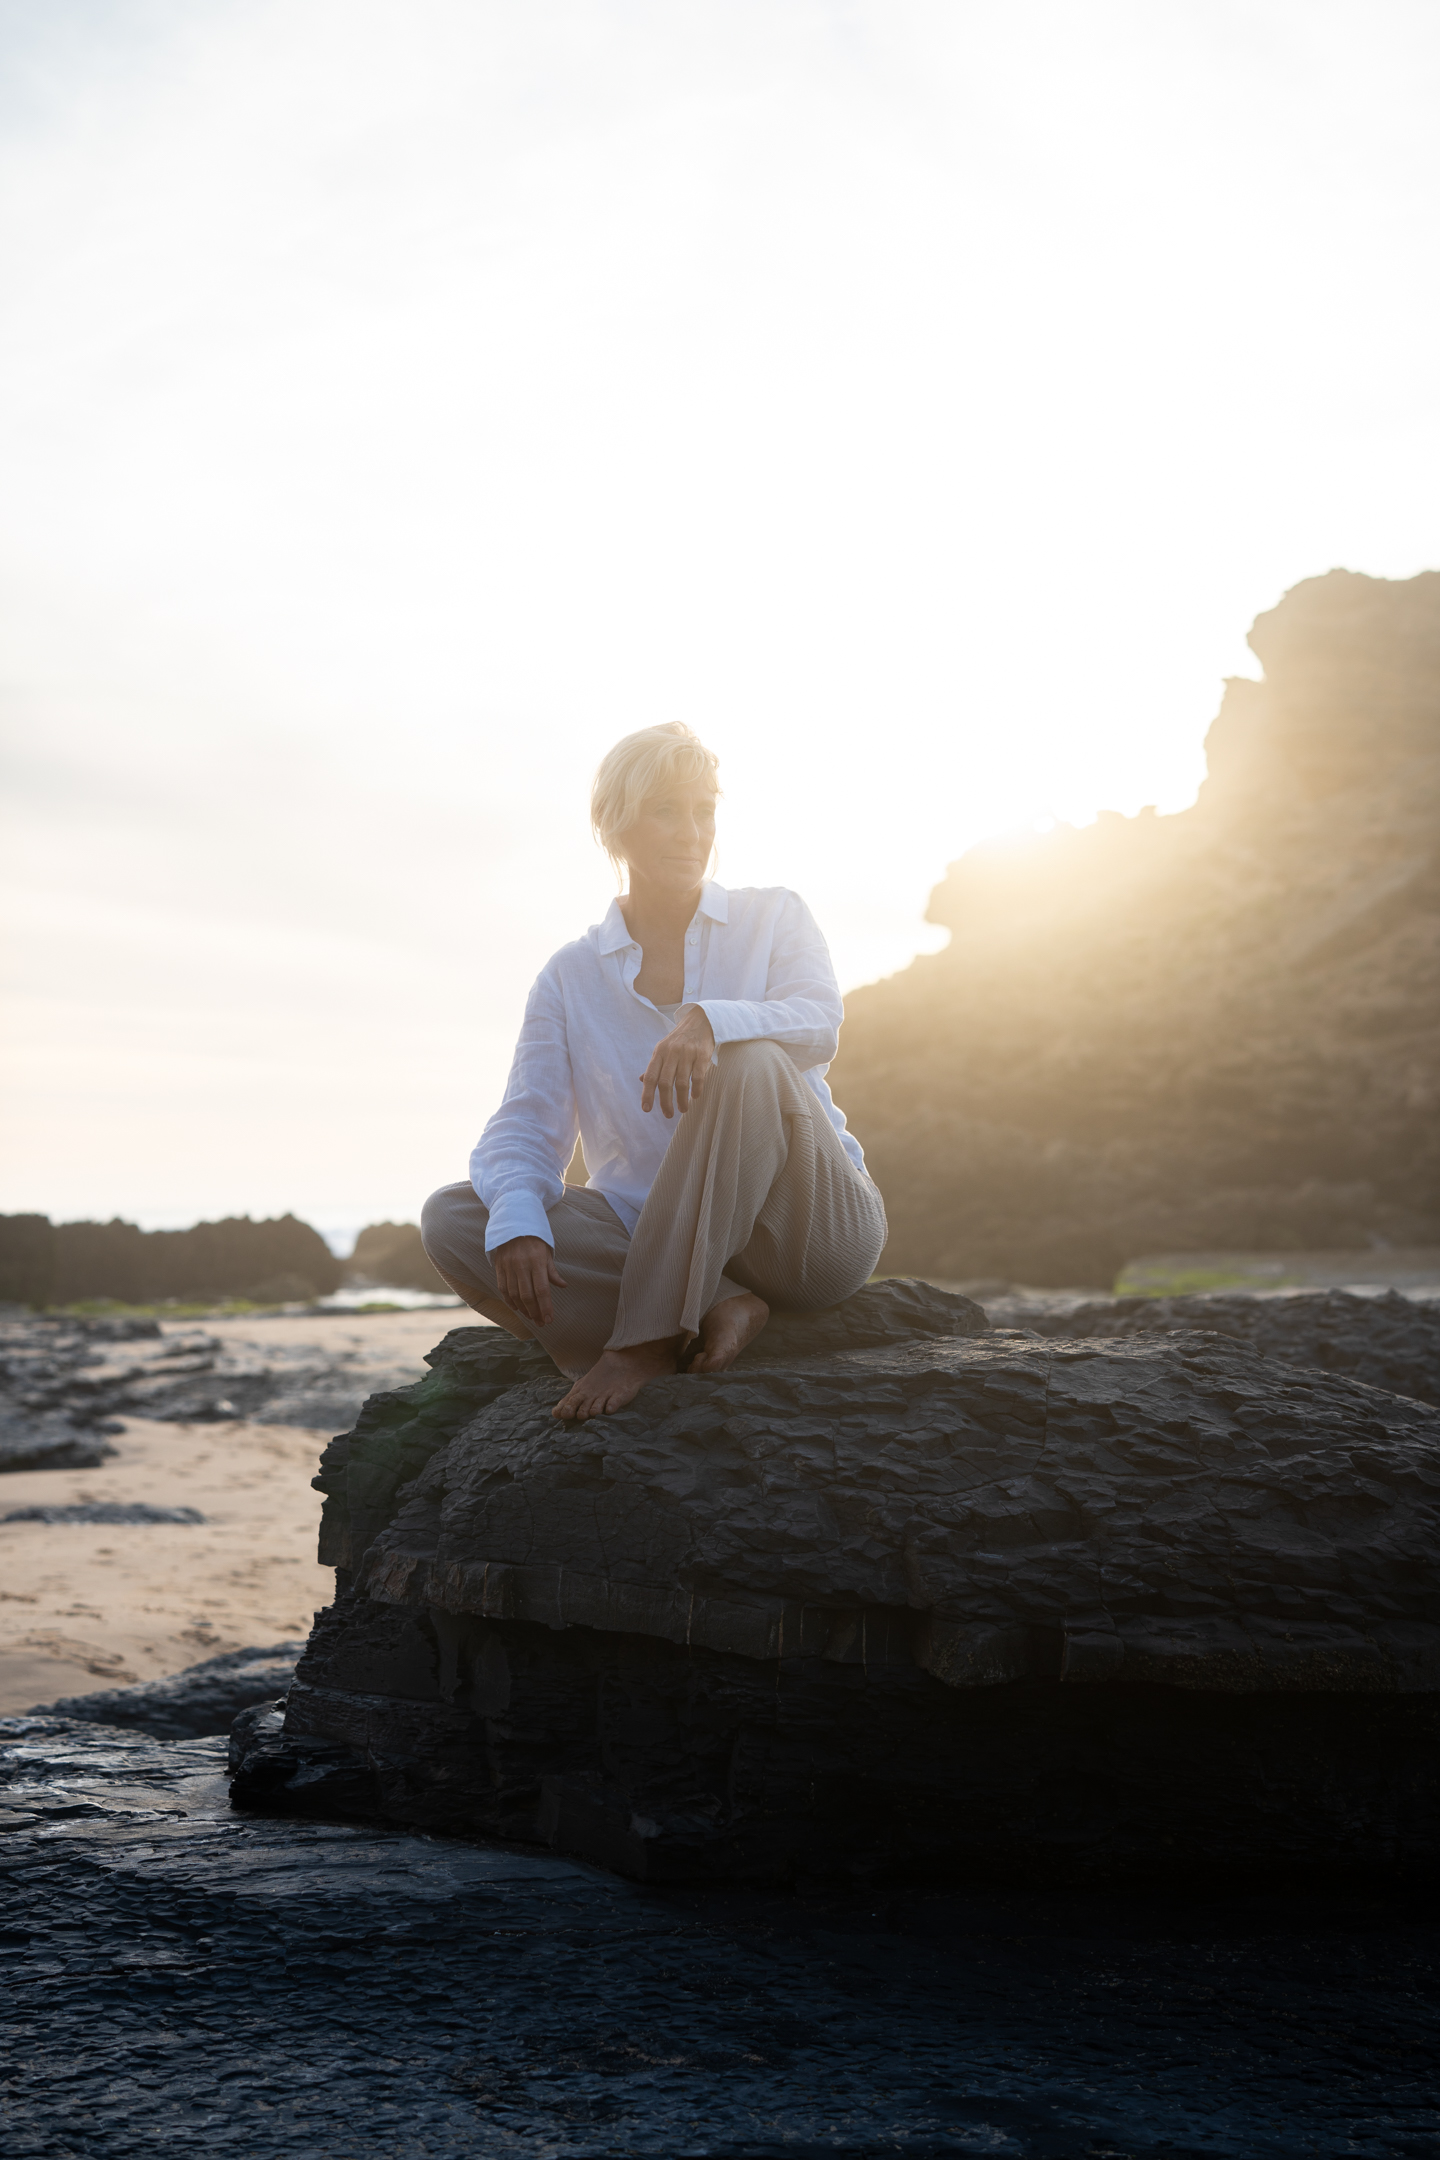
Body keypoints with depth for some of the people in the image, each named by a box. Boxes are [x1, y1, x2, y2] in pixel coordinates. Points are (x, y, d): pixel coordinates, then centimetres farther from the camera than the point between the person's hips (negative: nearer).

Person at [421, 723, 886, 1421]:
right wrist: (518, 1220, -24)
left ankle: (650, 1340, -31)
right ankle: (716, 1313, -28)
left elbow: (819, 1023, -15)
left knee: (748, 1063, -32)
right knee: (452, 1219, -18)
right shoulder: (570, 977, 10)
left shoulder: (773, 917, 6)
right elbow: (524, 1129, -1)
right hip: (654, 1235, 2)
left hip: (812, 1227, -2)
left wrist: (708, 1021, -36)